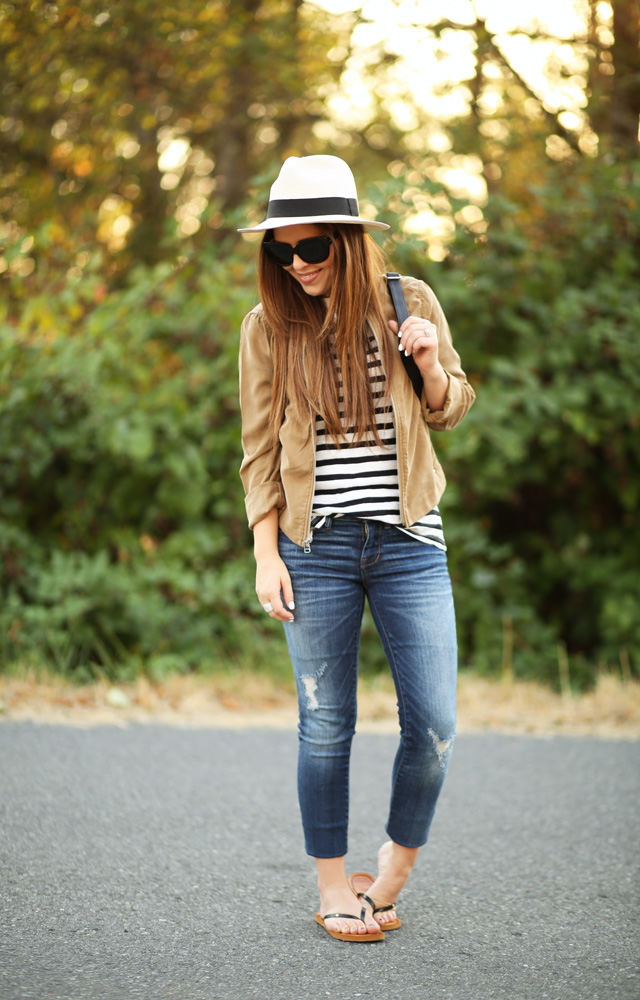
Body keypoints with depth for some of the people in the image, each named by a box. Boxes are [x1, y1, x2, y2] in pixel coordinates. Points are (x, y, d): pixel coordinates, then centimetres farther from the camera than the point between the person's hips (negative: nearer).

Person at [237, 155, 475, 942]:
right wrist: (266, 555, -1)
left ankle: (394, 872, 21)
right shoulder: (268, 326, 2)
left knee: (433, 724, -1)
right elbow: (260, 450, 6)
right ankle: (333, 887, 19)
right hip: (316, 546, -1)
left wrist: (432, 367, -8)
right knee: (326, 727, 4)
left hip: (408, 541, 1)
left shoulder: (409, 302, 3)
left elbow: (449, 413, 14)